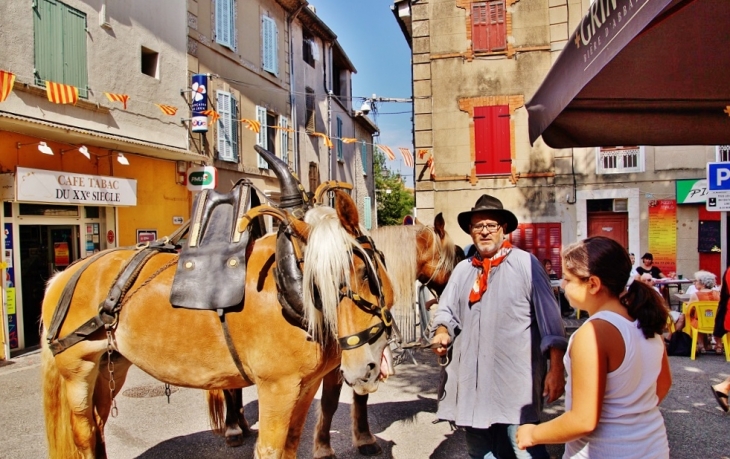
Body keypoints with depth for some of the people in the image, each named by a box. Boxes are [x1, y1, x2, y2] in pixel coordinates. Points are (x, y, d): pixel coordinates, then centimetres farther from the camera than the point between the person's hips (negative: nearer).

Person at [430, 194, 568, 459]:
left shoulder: (526, 264, -4)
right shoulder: (463, 270, 11)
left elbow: (549, 318, -5)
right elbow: (447, 311, 10)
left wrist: (556, 369, -10)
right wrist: (442, 333, -11)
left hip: (515, 381, -5)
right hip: (470, 380, 5)